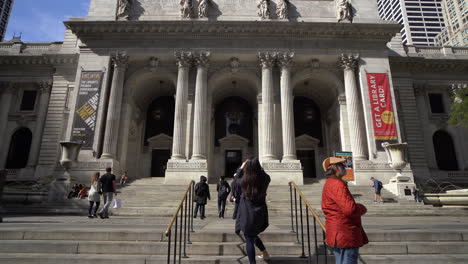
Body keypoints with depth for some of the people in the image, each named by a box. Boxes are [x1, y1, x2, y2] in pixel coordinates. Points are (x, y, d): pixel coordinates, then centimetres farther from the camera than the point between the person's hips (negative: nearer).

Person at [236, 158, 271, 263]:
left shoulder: (244, 181, -15)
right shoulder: (264, 179, -9)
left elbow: (238, 179, 10)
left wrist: (242, 168, 18)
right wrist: (258, 166, 23)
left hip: (247, 214, -5)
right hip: (260, 213, 5)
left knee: (249, 240, 5)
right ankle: (265, 254, 39)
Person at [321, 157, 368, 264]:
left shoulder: (329, 184, 15)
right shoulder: (337, 184, -19)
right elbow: (350, 209, -26)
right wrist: (362, 208, -4)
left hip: (339, 234, 11)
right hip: (345, 235, -11)